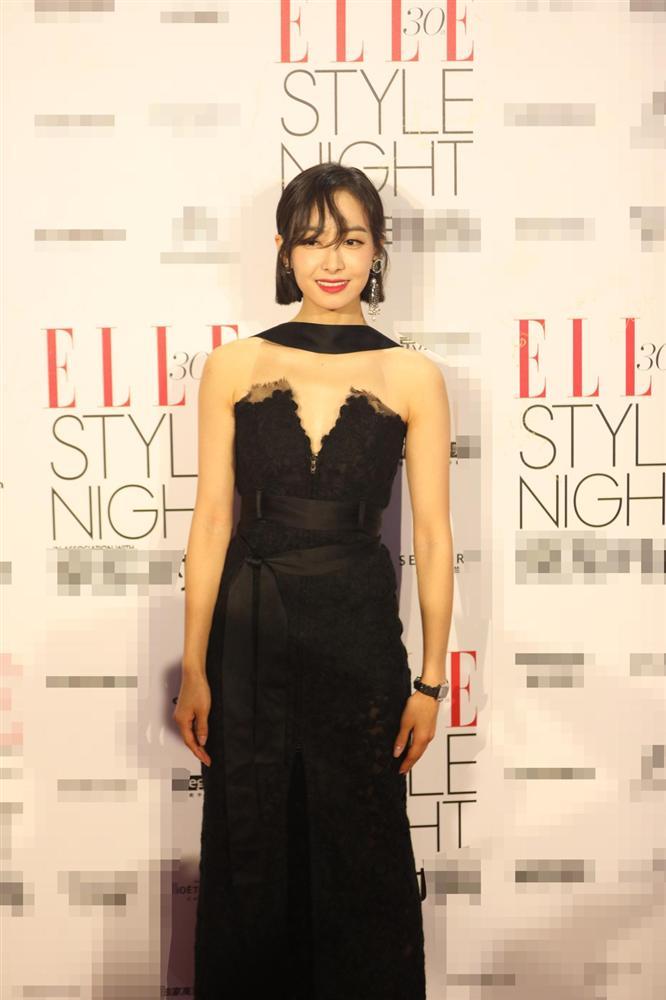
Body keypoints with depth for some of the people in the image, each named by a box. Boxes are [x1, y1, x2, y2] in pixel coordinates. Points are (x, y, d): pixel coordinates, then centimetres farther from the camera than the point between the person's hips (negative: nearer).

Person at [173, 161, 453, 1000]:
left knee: (362, 859, 11)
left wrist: (431, 679, -1)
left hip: (359, 631, 0)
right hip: (249, 629, 1)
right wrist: (193, 668, -2)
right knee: (250, 855, 13)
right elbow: (211, 521, 1)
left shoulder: (413, 379, 0)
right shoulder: (234, 367, 1)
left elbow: (432, 535, 1)